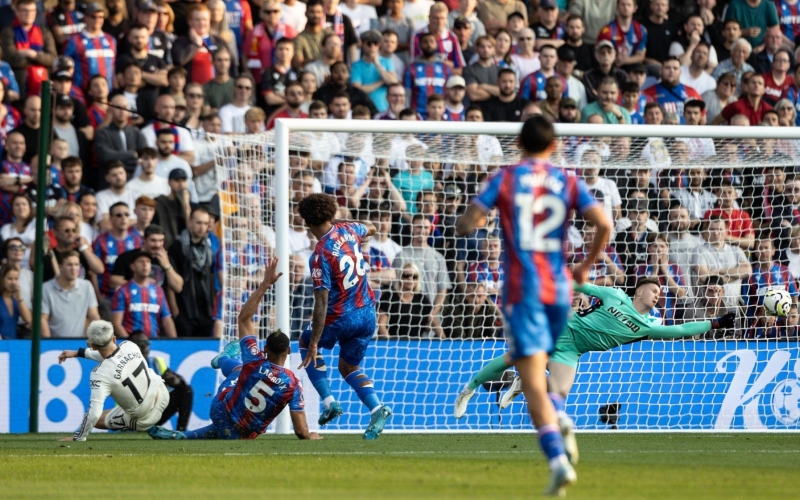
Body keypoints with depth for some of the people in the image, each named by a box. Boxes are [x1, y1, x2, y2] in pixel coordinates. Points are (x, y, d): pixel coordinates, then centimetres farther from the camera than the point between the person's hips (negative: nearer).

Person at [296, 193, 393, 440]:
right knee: (349, 367, 23)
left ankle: (329, 401, 10)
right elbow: (370, 229, 22)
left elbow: (322, 302, -24)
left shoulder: (320, 256, -23)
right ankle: (376, 408, -3)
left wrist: (314, 343, -20)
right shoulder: (347, 229, -5)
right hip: (367, 313, 6)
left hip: (340, 317, -6)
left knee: (306, 343, 24)